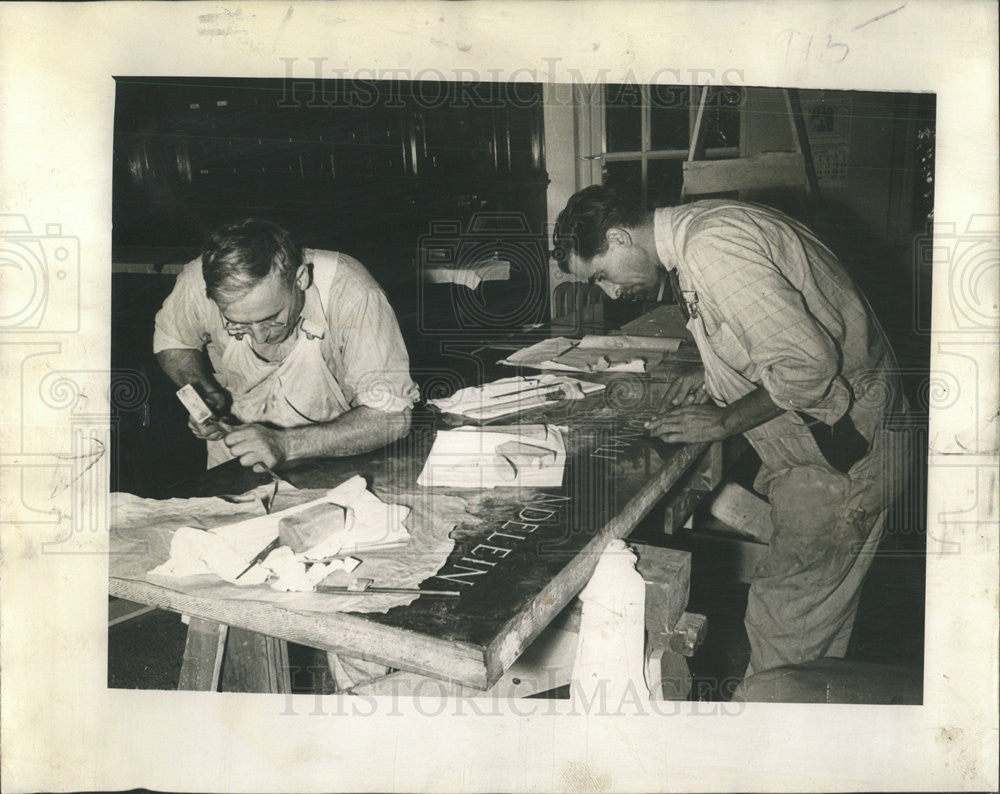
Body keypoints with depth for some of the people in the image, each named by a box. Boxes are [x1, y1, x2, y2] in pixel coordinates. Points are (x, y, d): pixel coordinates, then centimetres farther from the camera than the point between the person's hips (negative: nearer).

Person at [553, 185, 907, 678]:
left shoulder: (712, 251, -25)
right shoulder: (695, 230, 7)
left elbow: (808, 363, -28)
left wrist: (723, 421, -16)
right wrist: (709, 376, 9)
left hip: (838, 446, -10)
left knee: (783, 618, 0)